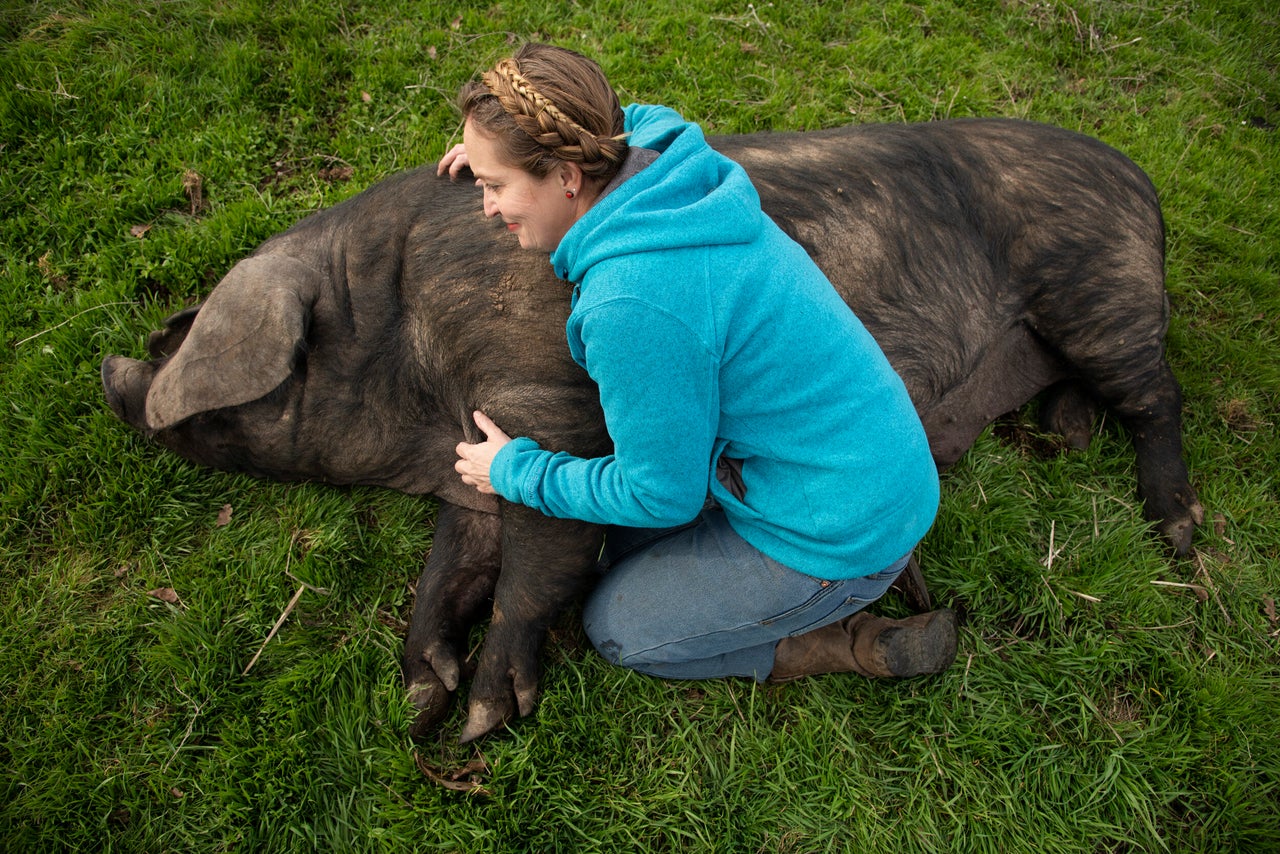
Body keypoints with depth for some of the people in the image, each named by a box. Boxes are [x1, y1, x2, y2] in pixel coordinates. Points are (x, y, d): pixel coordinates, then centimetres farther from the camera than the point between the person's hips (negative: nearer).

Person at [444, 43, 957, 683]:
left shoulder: (631, 302, -32)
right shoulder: (655, 149, -6)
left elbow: (662, 494, -19)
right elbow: (645, 117, 23)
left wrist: (516, 473, -4)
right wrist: (500, 144, 18)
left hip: (838, 536, -9)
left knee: (614, 626, 8)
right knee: (624, 550, 24)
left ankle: (863, 646, 9)